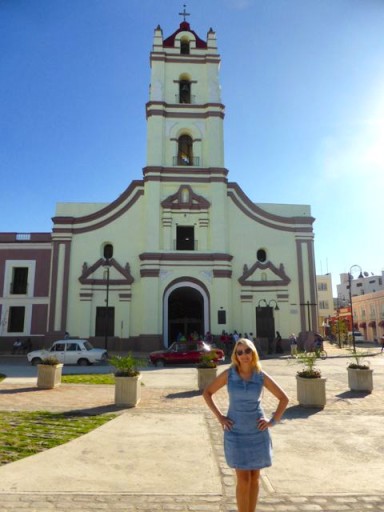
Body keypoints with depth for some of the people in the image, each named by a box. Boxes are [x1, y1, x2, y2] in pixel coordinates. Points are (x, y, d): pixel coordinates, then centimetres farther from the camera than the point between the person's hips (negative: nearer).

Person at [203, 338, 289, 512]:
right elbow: (207, 393, 1)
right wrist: (219, 417, -5)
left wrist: (272, 421, -3)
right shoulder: (228, 374, -9)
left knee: (254, 478, 12)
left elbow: (284, 398, 3)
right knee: (243, 480, 0)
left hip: (257, 432, 2)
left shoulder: (261, 376, -7)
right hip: (236, 432, -1)